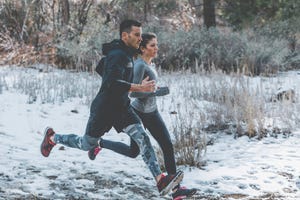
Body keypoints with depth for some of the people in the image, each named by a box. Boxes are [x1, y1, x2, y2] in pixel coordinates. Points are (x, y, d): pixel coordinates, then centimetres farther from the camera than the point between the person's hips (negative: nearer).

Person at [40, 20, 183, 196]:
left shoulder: (127, 54, 9)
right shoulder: (117, 55, -22)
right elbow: (113, 83, -34)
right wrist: (140, 88, -32)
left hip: (122, 107, 8)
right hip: (104, 109, -8)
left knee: (142, 137, -11)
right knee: (87, 144, 9)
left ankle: (160, 180, -21)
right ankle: (52, 137, 37)